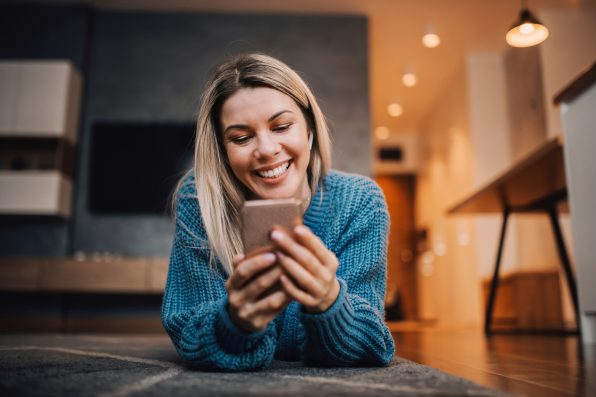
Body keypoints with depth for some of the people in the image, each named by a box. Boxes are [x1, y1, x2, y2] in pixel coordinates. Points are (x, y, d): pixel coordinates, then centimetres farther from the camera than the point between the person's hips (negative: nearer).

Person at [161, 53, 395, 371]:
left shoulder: (359, 204, -19)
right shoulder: (197, 200, -21)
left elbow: (367, 345, -21)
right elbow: (187, 335, -20)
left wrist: (328, 301, -43)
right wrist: (236, 319, -43)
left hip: (328, 380, 1)